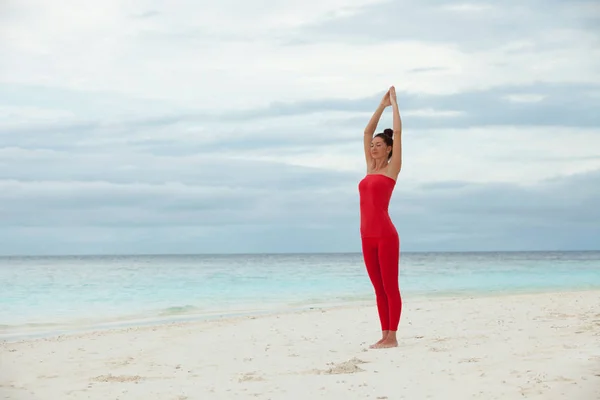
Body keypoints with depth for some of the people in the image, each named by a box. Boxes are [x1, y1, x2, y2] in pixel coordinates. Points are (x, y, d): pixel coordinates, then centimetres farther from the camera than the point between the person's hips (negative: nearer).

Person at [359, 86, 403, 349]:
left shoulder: (392, 168, 1)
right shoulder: (371, 168, 17)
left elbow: (397, 131, -1)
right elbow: (367, 132, 22)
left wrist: (394, 103, 8)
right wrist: (382, 105, 25)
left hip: (385, 234, -7)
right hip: (368, 236, 7)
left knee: (390, 287, -2)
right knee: (378, 288, 9)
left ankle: (392, 337, 1)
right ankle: (385, 335, 13)